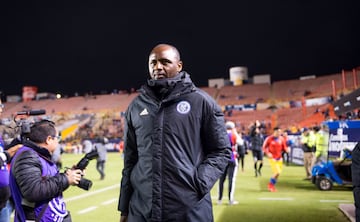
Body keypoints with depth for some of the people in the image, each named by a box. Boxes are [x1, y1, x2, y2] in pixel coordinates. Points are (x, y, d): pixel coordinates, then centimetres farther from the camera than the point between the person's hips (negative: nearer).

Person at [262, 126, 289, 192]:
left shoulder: (281, 139, 2)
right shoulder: (269, 138, -10)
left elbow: (284, 147, 8)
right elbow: (264, 147, -3)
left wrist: (286, 150, -14)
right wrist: (267, 153, -18)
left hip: (279, 158, 5)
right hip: (272, 158, -5)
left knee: (278, 173, 9)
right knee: (277, 172, -15)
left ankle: (271, 185, 30)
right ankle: (270, 184, 7)